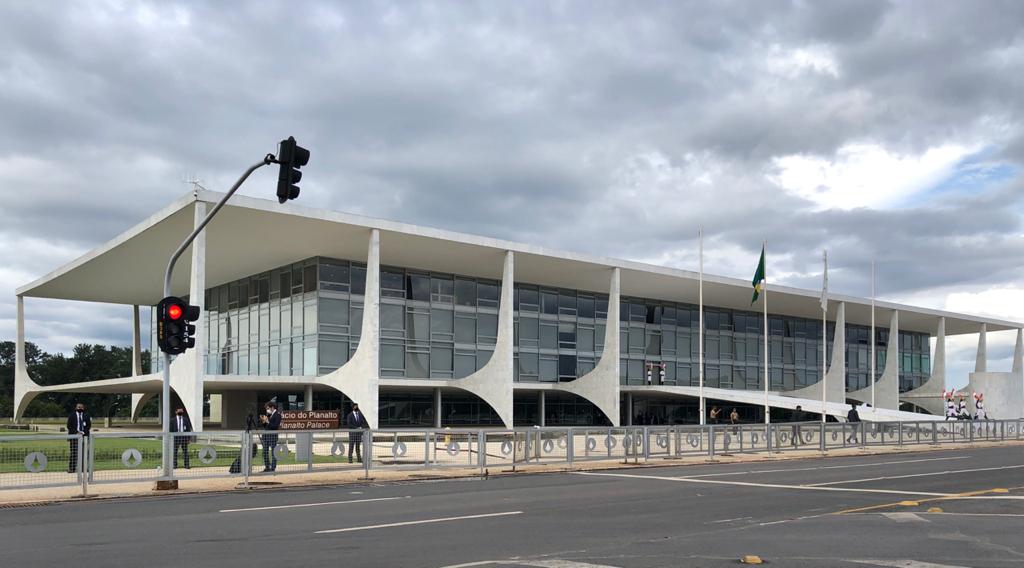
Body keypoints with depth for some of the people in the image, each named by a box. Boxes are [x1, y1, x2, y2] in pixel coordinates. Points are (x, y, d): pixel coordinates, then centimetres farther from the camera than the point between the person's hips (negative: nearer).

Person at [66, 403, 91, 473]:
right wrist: (76, 432, -12)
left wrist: (83, 432, -8)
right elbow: (69, 426, -1)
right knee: (73, 452, -5)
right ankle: (72, 468, -3)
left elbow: (89, 426, 8)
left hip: (84, 436, 2)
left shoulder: (86, 416, 11)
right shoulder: (71, 416, 5)